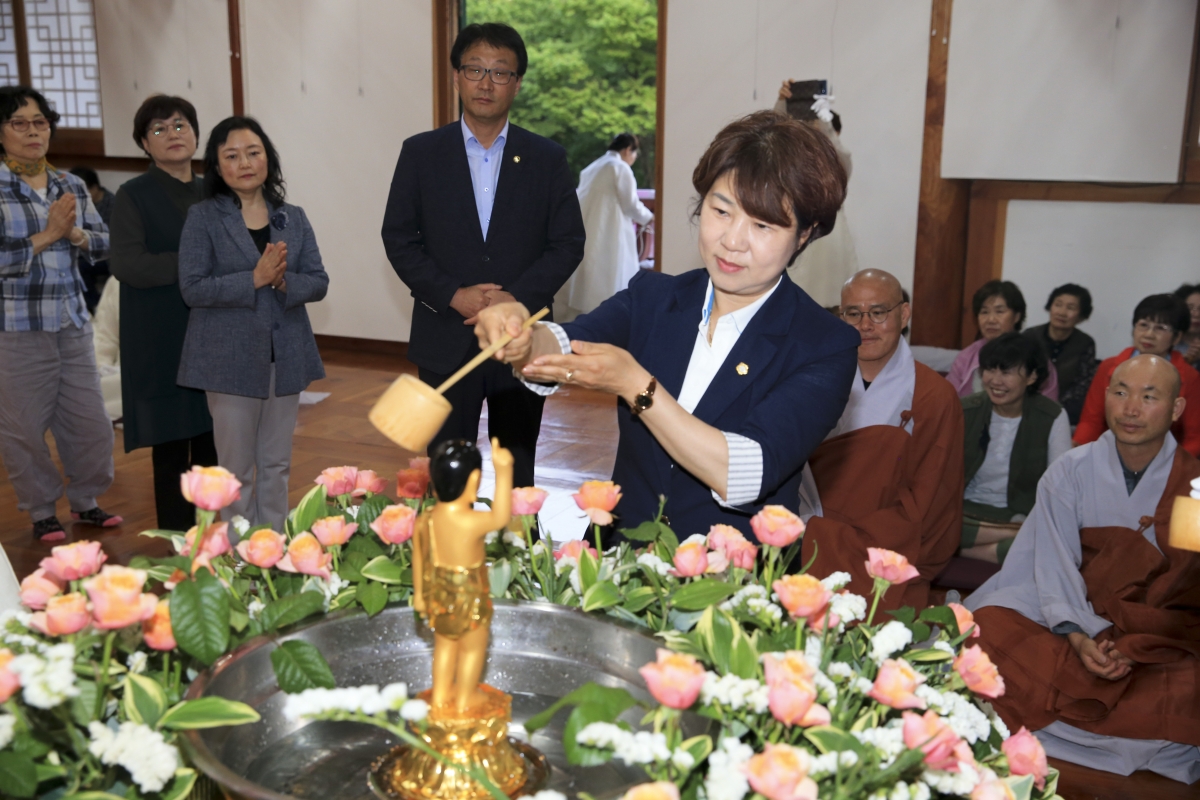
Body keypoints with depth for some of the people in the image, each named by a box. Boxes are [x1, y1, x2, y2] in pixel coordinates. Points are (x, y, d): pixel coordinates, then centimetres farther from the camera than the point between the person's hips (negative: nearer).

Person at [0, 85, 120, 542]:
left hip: (72, 323, 4)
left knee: (89, 420, 10)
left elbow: (105, 244, 6)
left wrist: (75, 234, -13)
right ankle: (42, 513, 23)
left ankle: (86, 502, 29)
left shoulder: (72, 187, 8)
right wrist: (46, 235, -18)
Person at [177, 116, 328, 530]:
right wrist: (255, 279, -22)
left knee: (276, 465, 12)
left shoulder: (293, 217, 6)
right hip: (230, 358, -3)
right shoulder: (203, 218, -4)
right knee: (237, 469, 6)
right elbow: (193, 288, -12)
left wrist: (283, 281, -19)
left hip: (286, 357, 4)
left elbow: (318, 282, 1)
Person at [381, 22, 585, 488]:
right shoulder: (420, 153, 3)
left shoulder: (546, 158, 4)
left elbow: (568, 242, 1)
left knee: (517, 474, 12)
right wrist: (453, 296, -13)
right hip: (446, 340, 0)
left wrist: (518, 298, -13)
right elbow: (398, 239, 1)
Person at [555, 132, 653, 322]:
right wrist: (649, 217, 13)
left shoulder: (592, 167, 18)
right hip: (608, 235, -8)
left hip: (586, 234, 8)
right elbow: (631, 205, -5)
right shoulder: (620, 167, -7)